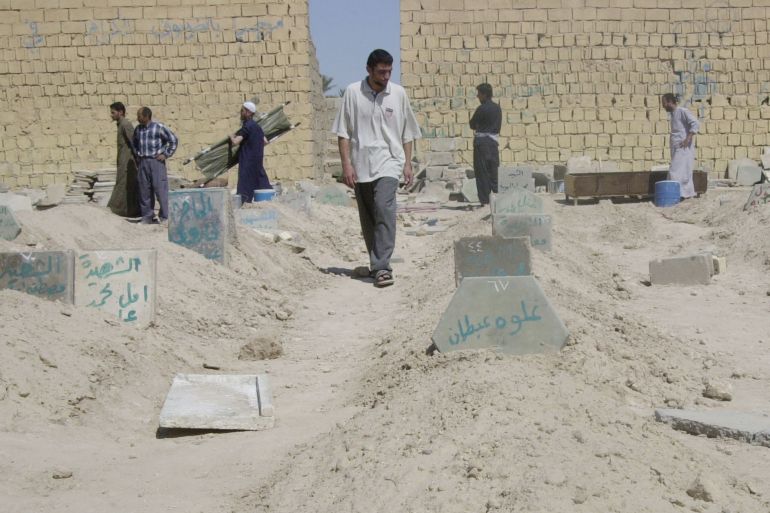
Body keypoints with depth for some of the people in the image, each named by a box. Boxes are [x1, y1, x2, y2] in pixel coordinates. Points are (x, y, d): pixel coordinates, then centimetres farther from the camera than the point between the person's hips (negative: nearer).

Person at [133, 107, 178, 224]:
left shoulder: (159, 127, -7)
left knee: (159, 188, -8)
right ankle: (147, 216, 11)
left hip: (156, 161, -6)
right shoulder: (138, 129, 12)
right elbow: (135, 143, 31)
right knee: (144, 189, 4)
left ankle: (164, 217, -3)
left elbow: (174, 140, -5)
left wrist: (166, 155, -7)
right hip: (143, 162, 6)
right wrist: (137, 155, 17)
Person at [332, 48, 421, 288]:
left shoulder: (398, 94, 4)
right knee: (367, 218, 9)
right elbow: (343, 132, 2)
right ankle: (376, 262, 25)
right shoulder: (353, 92, 0)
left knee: (384, 210, -19)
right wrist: (346, 164, -5)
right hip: (360, 166, 1)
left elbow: (407, 133, 12)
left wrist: (408, 163, 7)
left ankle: (382, 267, -22)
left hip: (388, 163, -1)